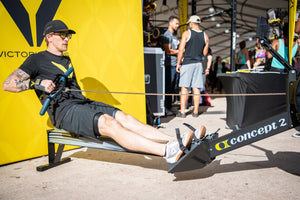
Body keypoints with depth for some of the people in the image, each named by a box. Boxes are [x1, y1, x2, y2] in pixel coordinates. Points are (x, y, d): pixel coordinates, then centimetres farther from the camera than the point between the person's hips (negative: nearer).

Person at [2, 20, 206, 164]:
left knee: (125, 118, -17)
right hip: (63, 109, -7)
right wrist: (37, 83, -14)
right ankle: (167, 151, -45)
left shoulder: (67, 60, 29)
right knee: (109, 123, -32)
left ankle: (176, 141, -29)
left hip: (82, 103, 7)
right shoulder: (38, 59, 7)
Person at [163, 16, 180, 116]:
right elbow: (168, 51, -16)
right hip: (169, 65, -9)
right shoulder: (167, 35, -7)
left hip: (176, 64, 9)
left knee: (173, 87, 11)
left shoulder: (174, 36, 22)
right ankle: (165, 108, 2)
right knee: (168, 87, -5)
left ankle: (169, 106, 19)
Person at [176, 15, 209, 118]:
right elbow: (205, 53, 12)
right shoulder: (205, 36, 8)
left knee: (184, 87, -1)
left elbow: (181, 50, -8)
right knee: (196, 88, 5)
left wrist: (178, 63, -2)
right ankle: (195, 111, 9)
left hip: (187, 63, -4)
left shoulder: (187, 33, -4)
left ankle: (182, 111, -2)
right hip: (198, 63, 4)